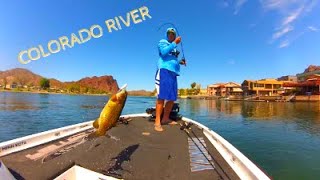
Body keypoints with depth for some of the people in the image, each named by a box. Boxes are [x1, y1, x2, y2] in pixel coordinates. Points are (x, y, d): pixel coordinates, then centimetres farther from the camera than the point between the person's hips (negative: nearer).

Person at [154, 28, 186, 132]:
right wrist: (174, 43, -10)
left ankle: (165, 119, 13)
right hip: (164, 70, -8)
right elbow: (164, 52, -12)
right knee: (161, 97, -17)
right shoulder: (162, 42, 10)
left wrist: (180, 62, 18)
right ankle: (157, 122, -17)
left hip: (173, 72, 8)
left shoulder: (174, 48, 31)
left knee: (172, 98, 3)